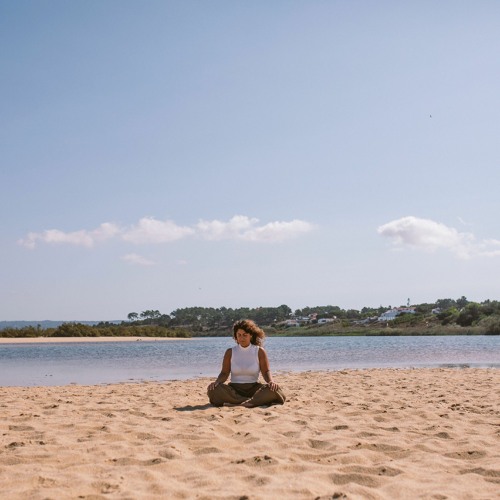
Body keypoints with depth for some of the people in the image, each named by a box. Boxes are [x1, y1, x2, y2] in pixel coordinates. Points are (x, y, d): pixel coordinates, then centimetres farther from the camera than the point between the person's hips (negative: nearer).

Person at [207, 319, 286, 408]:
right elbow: (224, 373, 5)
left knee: (273, 390, -31)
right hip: (234, 390, 1)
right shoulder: (230, 352, 6)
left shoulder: (259, 351, 4)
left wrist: (271, 381, -21)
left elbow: (266, 371, 1)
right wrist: (216, 382, -16)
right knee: (213, 390, -32)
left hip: (253, 389, -1)